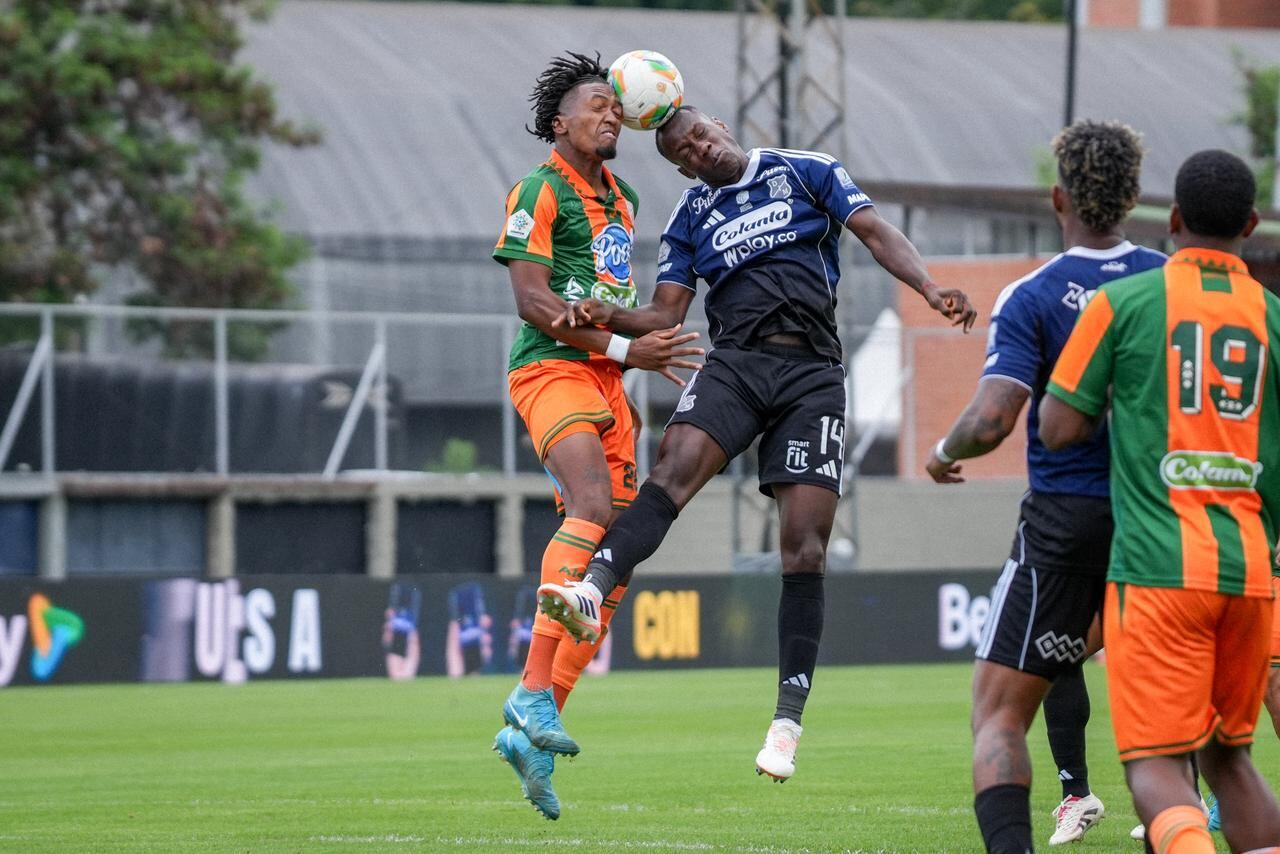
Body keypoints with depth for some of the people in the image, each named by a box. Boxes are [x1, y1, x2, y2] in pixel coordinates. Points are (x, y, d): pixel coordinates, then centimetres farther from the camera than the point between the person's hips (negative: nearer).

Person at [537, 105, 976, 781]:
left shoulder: (806, 172, 11)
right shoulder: (690, 218, 17)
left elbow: (876, 233, 5)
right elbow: (666, 314, 12)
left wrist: (929, 288, -11)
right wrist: (607, 318, -8)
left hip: (812, 373, -1)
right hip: (734, 362, 1)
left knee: (804, 545, -8)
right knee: (674, 469, -29)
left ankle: (787, 722, -5)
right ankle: (591, 593, -49)